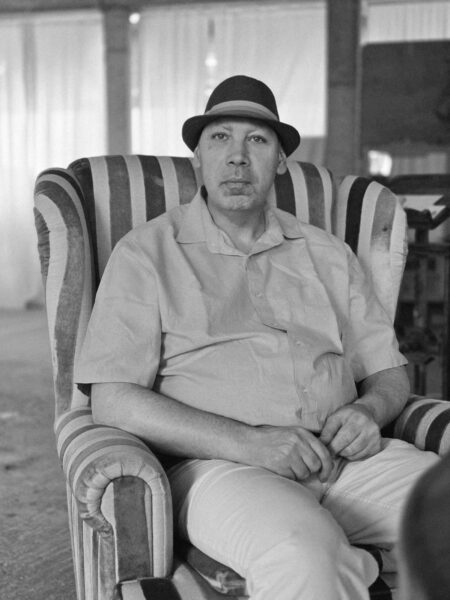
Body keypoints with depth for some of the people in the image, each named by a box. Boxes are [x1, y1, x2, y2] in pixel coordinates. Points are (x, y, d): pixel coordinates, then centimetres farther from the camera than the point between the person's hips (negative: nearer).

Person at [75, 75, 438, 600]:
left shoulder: (328, 255, 21)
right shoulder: (147, 254, 7)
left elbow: (388, 372, 23)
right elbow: (113, 400, -4)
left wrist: (369, 411, -3)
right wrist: (246, 442, -15)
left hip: (346, 459, 5)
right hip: (218, 466, -4)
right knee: (304, 555, -36)